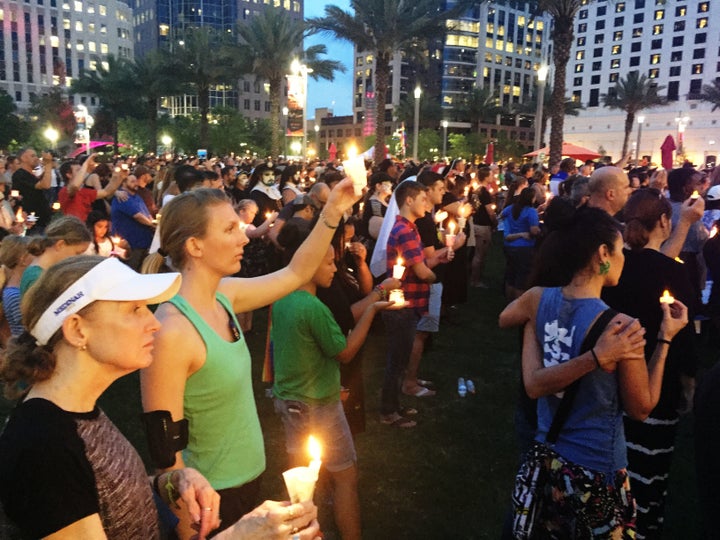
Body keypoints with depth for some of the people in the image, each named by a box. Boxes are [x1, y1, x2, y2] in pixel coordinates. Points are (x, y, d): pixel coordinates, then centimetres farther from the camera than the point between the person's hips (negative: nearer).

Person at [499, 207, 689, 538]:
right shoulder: (621, 326, -24)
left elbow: (504, 319, 11)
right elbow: (641, 408, -11)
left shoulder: (538, 299, -11)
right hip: (595, 474, -4)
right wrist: (665, 339, -6)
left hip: (544, 459, 5)